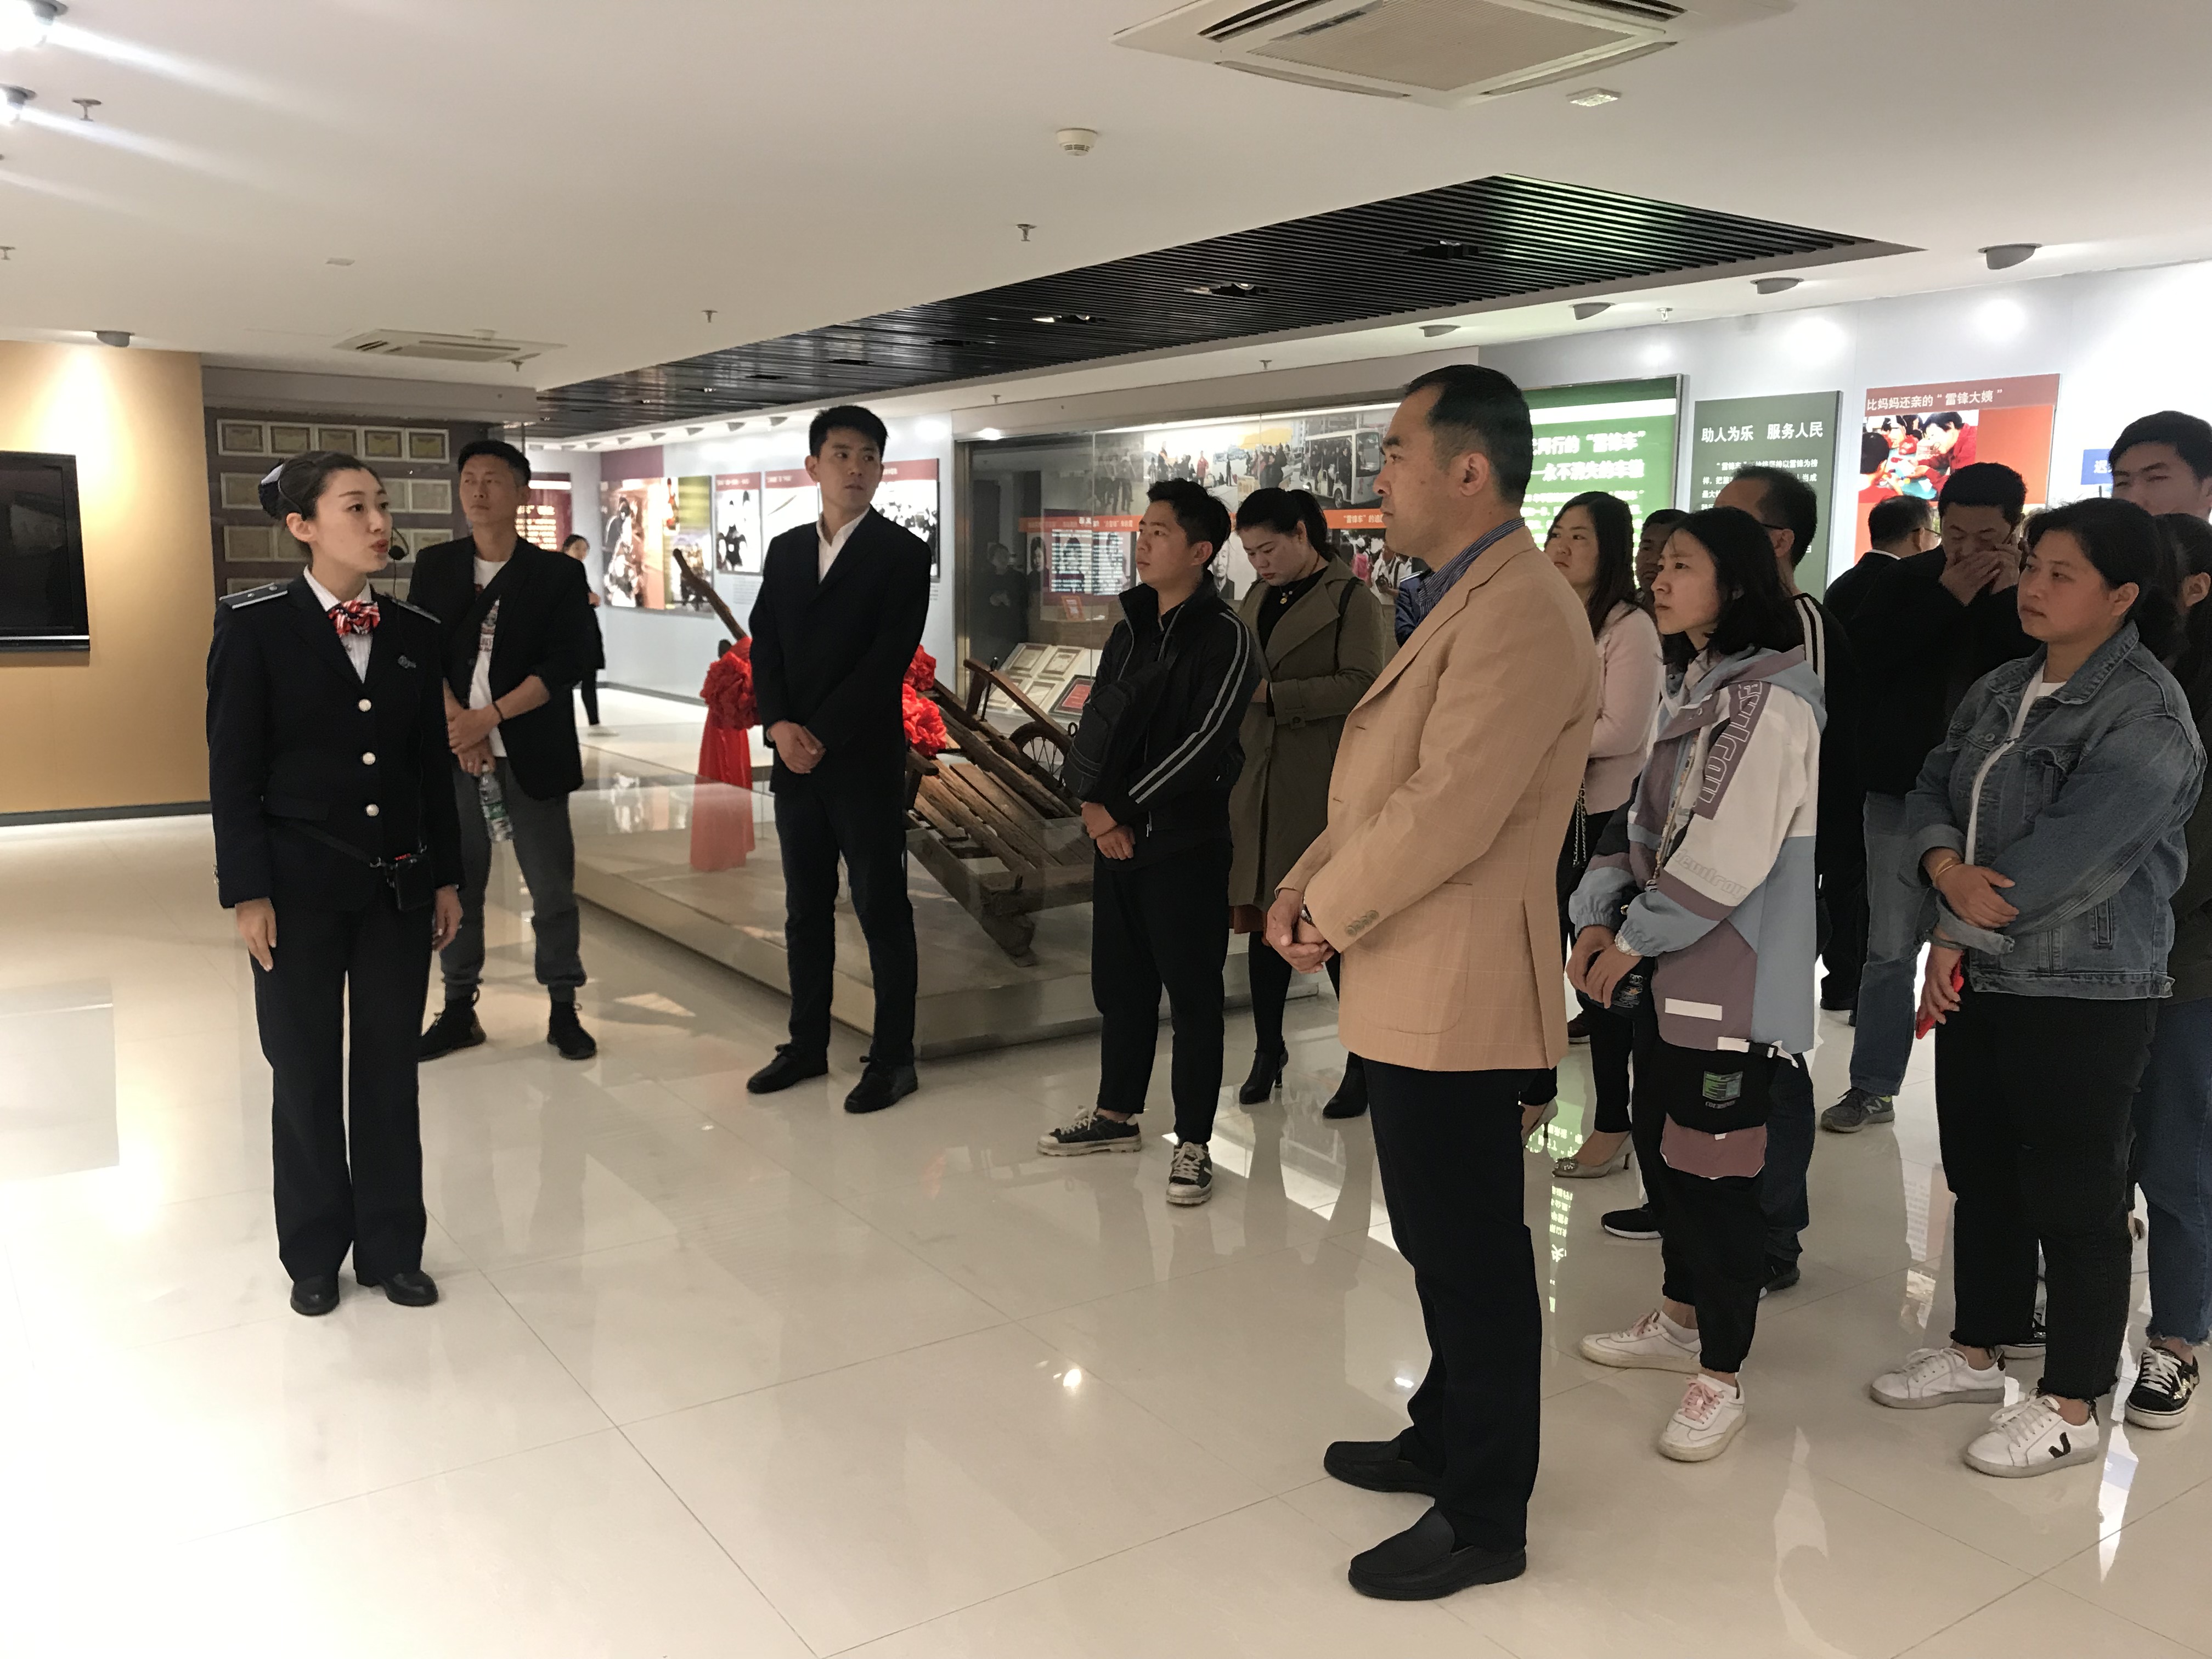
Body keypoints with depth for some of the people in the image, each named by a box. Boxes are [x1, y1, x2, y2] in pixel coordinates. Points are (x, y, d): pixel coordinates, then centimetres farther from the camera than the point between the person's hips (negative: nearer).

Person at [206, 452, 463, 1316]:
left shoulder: (416, 633, 5)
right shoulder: (254, 625, -7)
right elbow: (232, 770, -7)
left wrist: (447, 878, 9)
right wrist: (247, 892, -10)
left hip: (399, 884, 3)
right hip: (302, 886, -3)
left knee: (390, 1068, 10)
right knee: (306, 1073, 8)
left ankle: (392, 1248, 24)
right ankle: (315, 1254, 25)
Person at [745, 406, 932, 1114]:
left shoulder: (903, 553, -4)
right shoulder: (785, 550, 13)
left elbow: (888, 659, -13)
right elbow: (764, 647, 8)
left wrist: (821, 735, -15)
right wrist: (780, 726, -9)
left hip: (865, 760, -5)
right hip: (795, 760, 5)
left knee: (882, 910, 1)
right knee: (805, 909, 13)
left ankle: (893, 1058, 10)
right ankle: (807, 1044, 24)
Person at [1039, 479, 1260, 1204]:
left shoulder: (1226, 640, -10)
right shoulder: (1129, 630, 13)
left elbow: (1201, 744, -17)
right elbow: (1093, 724, 13)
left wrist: (1123, 810, -13)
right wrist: (1093, 803, -3)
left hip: (1185, 843, -7)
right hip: (1115, 837, 7)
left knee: (1192, 994, 1)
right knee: (1119, 982, 16)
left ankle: (1193, 1142, 11)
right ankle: (1117, 1114, 30)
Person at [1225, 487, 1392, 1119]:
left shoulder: (1353, 601, -6)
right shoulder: (1257, 599, 15)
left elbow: (1362, 685, -16)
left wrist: (1273, 695, -20)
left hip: (1325, 789, -6)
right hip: (1259, 783, 6)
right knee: (1264, 915, 11)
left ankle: (1362, 1065, 13)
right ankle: (1268, 1051, 25)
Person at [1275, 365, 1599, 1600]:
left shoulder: (1519, 614, -20)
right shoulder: (1463, 599, 15)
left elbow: (1449, 810, -26)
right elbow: (1386, 778, 16)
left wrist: (1330, 910, -12)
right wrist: (1309, 883, 3)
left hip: (1456, 990, -10)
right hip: (1418, 986, 10)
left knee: (1473, 1257, 4)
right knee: (1440, 1243, 22)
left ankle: (1486, 1520, 20)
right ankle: (1444, 1442, 40)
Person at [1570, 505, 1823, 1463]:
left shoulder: (1770, 702, -16)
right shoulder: (1692, 688, 14)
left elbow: (1728, 855, -21)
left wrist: (1634, 940, -13)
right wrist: (1601, 915, 1)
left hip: (1736, 977, -9)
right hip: (1672, 966, 9)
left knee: (1717, 1168, -3)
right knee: (1661, 1142, 18)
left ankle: (1720, 1379, 10)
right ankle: (1683, 1320, 36)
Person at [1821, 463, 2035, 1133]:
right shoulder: (1904, 580, 2)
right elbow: (1867, 660, -12)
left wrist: (2009, 598, -17)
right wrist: (1948, 597, -16)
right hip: (1903, 791, 1)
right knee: (1891, 947, 6)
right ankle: (1872, 1087, 17)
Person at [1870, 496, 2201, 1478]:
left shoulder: (2145, 716, -15)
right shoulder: (2000, 691, 10)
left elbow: (2067, 854, -21)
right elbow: (1932, 791, 7)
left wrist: (1957, 935, -13)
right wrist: (1949, 871, -15)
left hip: (2081, 993, -8)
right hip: (1977, 976, 8)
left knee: (2074, 1196, 3)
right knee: (1980, 1173, 18)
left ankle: (2071, 1409, 18)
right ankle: (1978, 1352, 35)